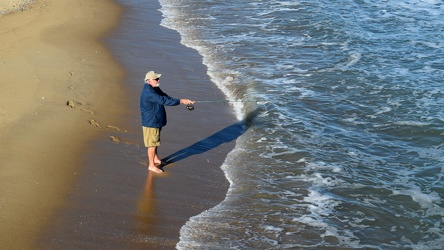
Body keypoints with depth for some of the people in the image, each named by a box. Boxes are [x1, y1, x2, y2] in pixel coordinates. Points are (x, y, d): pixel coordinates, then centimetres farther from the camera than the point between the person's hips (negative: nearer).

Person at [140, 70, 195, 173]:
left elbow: (166, 97, 7)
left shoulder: (155, 89, 5)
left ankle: (155, 159, 41)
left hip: (156, 121, 10)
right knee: (152, 143, 1)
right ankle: (151, 165, 13)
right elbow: (163, 101, -33)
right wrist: (180, 101, -31)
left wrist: (181, 101, -6)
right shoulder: (148, 93, -28)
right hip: (150, 122, -10)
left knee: (155, 141, 24)